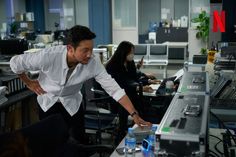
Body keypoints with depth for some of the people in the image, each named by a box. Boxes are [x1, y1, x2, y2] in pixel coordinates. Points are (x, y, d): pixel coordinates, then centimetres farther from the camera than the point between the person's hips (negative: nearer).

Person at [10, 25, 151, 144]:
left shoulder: (93, 63, -29)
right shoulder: (48, 56, -34)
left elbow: (113, 88, -25)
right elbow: (15, 62, -18)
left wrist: (134, 114, -29)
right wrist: (28, 82, -6)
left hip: (71, 102, 1)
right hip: (47, 101, 0)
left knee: (79, 143, 2)